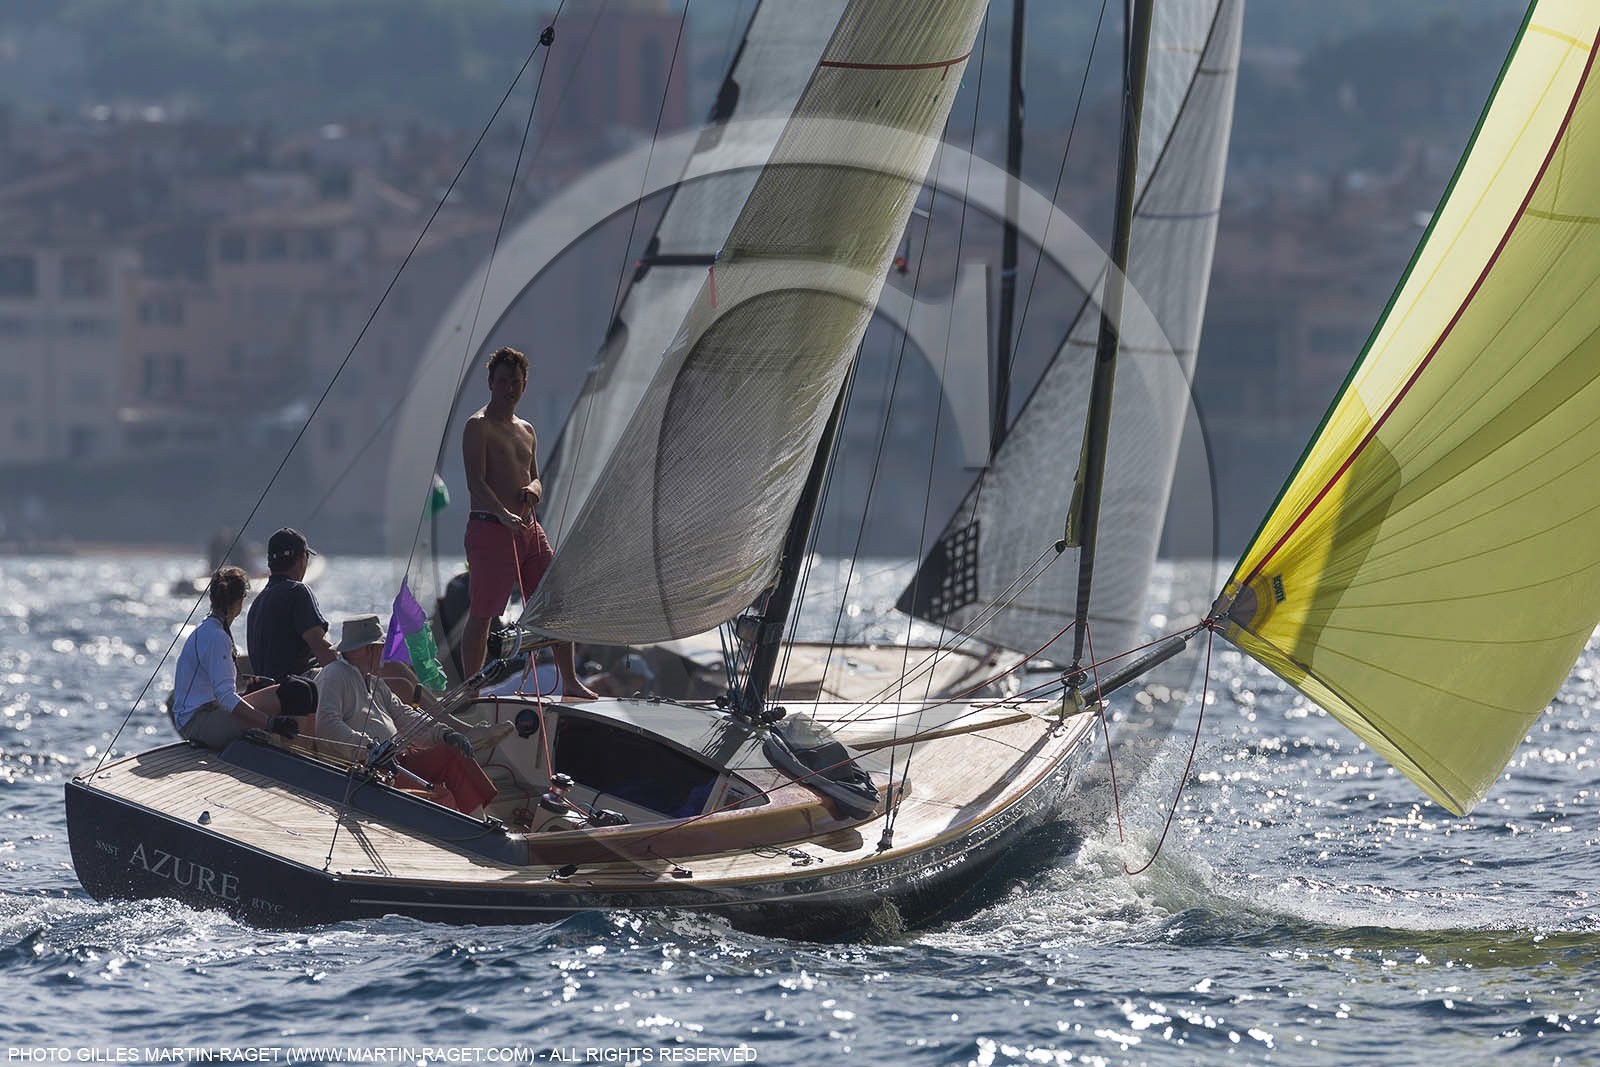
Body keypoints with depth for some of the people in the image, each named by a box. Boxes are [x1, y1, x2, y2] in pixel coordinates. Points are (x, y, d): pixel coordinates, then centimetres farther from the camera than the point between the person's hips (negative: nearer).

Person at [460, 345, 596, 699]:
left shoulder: (526, 431, 19)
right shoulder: (478, 426, -5)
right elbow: (475, 481, -16)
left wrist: (533, 489, -1)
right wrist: (503, 514, -30)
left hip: (528, 527, 8)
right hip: (490, 527, -8)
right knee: (481, 614, -5)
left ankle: (570, 683, 15)